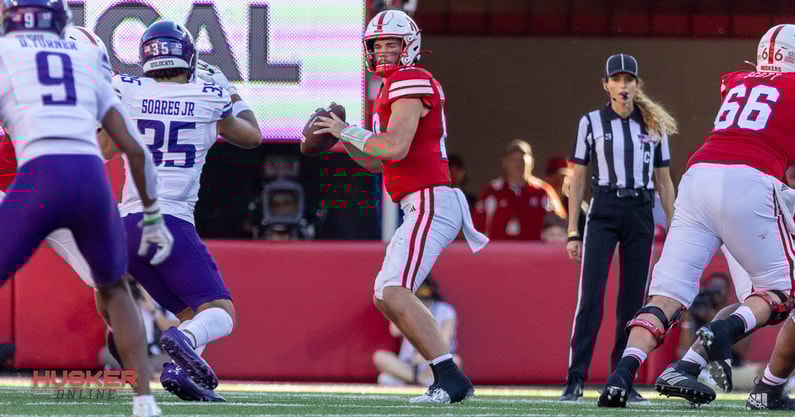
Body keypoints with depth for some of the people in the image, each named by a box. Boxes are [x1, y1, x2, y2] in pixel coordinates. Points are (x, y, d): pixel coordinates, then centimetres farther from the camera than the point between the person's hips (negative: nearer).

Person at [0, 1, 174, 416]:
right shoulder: (89, 61, 25)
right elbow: (135, 149, 23)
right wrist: (152, 217, 32)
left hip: (39, 180, -4)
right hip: (93, 178, 4)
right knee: (113, 288, 28)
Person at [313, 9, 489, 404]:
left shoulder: (410, 83, -10)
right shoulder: (393, 89, 22)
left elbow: (396, 148, -21)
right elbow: (376, 161, 26)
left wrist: (347, 131, -9)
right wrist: (343, 140, 11)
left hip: (431, 204, -11)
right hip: (422, 208, 11)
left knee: (394, 292, -21)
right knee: (385, 297, 14)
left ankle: (450, 378, -24)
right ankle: (448, 379, 13)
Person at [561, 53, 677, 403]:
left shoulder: (654, 125, 10)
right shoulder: (591, 122, 4)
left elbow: (663, 181, 13)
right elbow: (577, 180, 5)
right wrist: (573, 232, 0)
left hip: (640, 216, 2)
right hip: (602, 214, -2)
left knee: (632, 301, 3)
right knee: (590, 297, -11)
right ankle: (575, 380, -11)